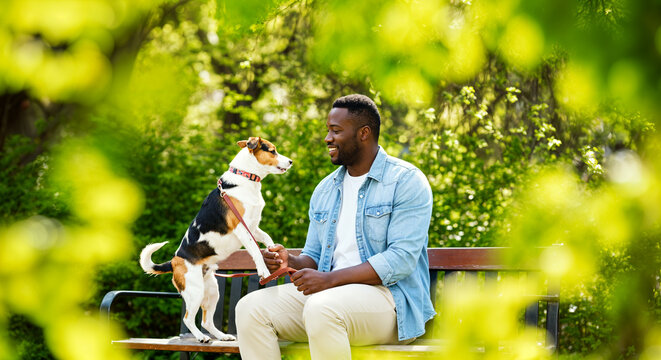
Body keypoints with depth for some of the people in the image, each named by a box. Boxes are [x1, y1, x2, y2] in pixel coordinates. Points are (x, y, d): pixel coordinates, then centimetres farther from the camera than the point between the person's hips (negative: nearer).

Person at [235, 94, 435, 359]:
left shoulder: (406, 181, -5)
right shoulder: (324, 190, 19)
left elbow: (401, 260, -16)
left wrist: (331, 279, -22)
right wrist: (291, 262, -4)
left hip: (390, 296, -7)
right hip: (329, 293, 7)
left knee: (322, 309, -38)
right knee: (250, 308, -15)